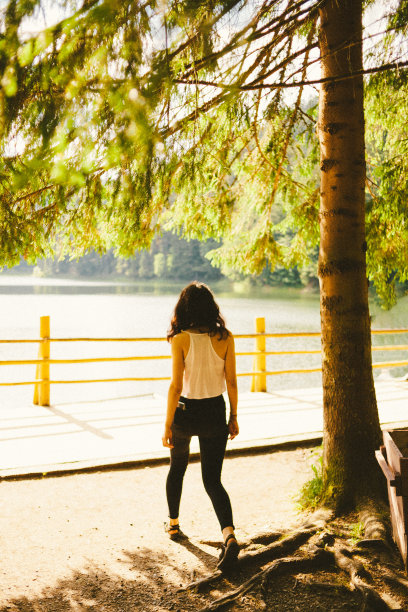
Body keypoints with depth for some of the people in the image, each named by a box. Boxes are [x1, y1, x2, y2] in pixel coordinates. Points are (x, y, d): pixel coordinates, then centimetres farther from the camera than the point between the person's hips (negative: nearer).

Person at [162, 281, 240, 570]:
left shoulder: (181, 339, -13)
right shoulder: (225, 337, -6)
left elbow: (176, 385, -14)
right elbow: (231, 382, -2)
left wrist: (168, 424, -7)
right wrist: (233, 417, 9)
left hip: (186, 412, -1)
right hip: (215, 413, 2)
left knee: (177, 468, 25)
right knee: (213, 480, 7)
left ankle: (174, 524, 40)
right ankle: (229, 535, -14)